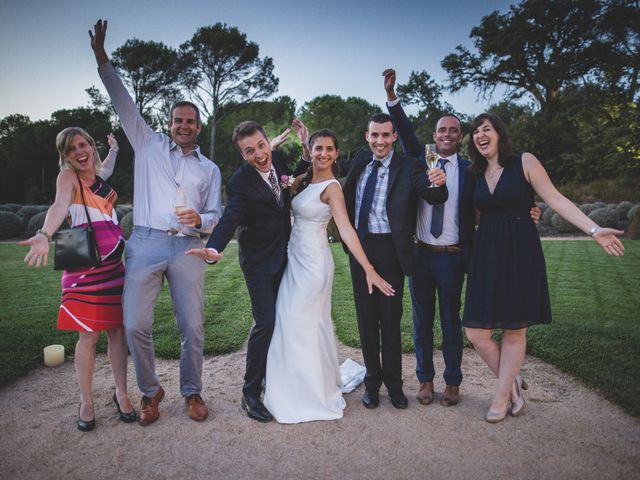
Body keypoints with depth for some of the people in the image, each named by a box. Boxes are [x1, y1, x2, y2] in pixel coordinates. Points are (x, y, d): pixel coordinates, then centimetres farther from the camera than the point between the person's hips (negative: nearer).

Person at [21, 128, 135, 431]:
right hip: (84, 264, -6)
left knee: (117, 330, 6)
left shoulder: (98, 175, 15)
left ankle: (121, 394, 18)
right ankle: (86, 402, 11)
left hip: (114, 263, 6)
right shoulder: (67, 175, -4)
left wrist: (114, 149, 55)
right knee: (89, 335, -4)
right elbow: (59, 206, -25)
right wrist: (45, 235, -42)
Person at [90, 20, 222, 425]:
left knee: (193, 327, -1)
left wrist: (201, 219, -9)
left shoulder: (210, 169, 17)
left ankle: (192, 392, 20)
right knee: (136, 325, -5)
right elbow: (124, 104, 8)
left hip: (187, 248, 1)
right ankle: (151, 391, 17)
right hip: (146, 244, 0)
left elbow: (216, 216, 14)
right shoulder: (149, 145, 15)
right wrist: (102, 58, 0)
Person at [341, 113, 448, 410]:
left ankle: (393, 383, 22)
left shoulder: (407, 167, -7)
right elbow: (347, 197, 20)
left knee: (391, 319, 5)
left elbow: (435, 197, -23)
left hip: (389, 250, -4)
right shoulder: (360, 162, 8)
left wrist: (439, 183, -42)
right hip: (360, 248, 4)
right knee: (366, 318, 12)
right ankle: (372, 381, 27)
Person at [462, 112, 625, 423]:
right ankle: (513, 383, 22)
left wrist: (594, 229, -13)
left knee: (514, 330, 4)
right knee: (476, 331, 0)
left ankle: (503, 395, 19)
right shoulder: (475, 175, 10)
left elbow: (556, 200, -5)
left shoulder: (524, 163, -1)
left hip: (520, 253, -3)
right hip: (486, 254, 4)